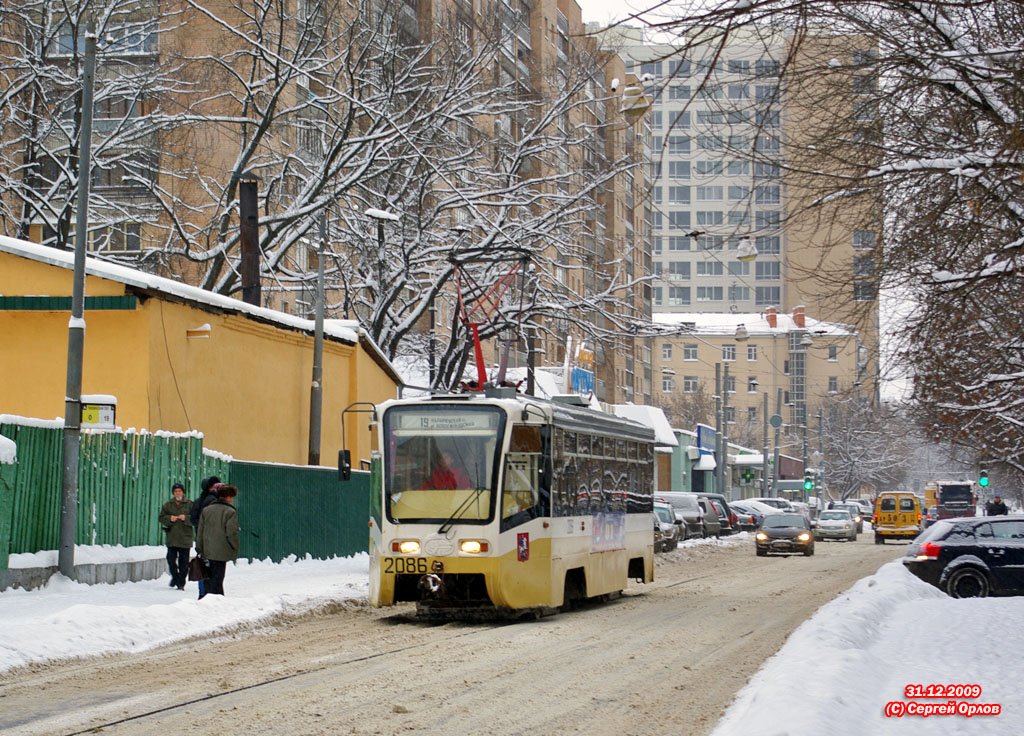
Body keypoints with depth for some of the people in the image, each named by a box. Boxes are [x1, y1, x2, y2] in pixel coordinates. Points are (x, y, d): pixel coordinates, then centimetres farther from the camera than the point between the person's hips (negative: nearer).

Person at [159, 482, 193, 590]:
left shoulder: (190, 504, 3)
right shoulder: (167, 505, 11)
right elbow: (161, 518, 8)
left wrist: (185, 518, -19)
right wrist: (169, 519, -12)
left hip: (185, 538, -3)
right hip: (171, 538, 3)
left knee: (183, 562, -2)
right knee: (171, 560, 3)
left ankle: (181, 583, 5)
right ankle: (175, 577, 26)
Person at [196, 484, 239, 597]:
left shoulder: (206, 510, 9)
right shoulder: (230, 512, -9)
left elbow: (200, 532, 9)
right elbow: (231, 533, -14)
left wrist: (199, 549, 13)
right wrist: (235, 549, -3)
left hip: (207, 551, 6)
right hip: (221, 552, -6)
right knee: (216, 579, -3)